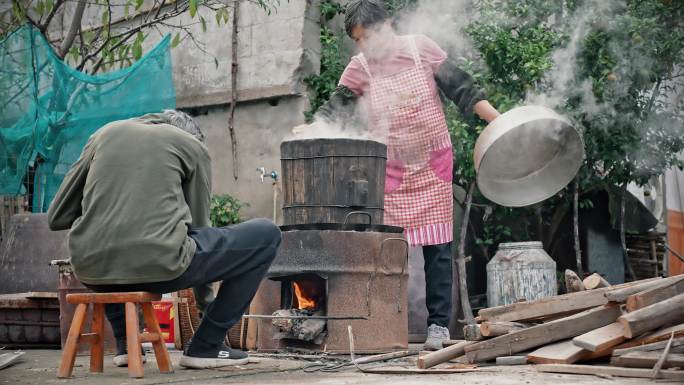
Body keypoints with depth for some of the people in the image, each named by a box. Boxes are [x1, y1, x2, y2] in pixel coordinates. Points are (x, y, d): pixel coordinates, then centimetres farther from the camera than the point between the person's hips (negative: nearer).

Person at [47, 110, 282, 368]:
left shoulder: (105, 134, 22)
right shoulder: (193, 145, 15)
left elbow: (57, 218, 21)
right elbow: (197, 225, 20)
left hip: (91, 271, 5)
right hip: (158, 267, -5)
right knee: (266, 235, 15)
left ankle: (125, 343, 28)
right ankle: (205, 347, 14)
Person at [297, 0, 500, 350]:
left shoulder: (421, 49, -4)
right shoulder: (359, 68, -1)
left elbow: (462, 89, -1)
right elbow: (336, 110, -6)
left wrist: (500, 122, -6)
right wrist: (310, 129, -26)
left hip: (433, 164, -1)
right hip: (390, 169, 1)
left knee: (437, 246, -1)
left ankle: (439, 323, 5)